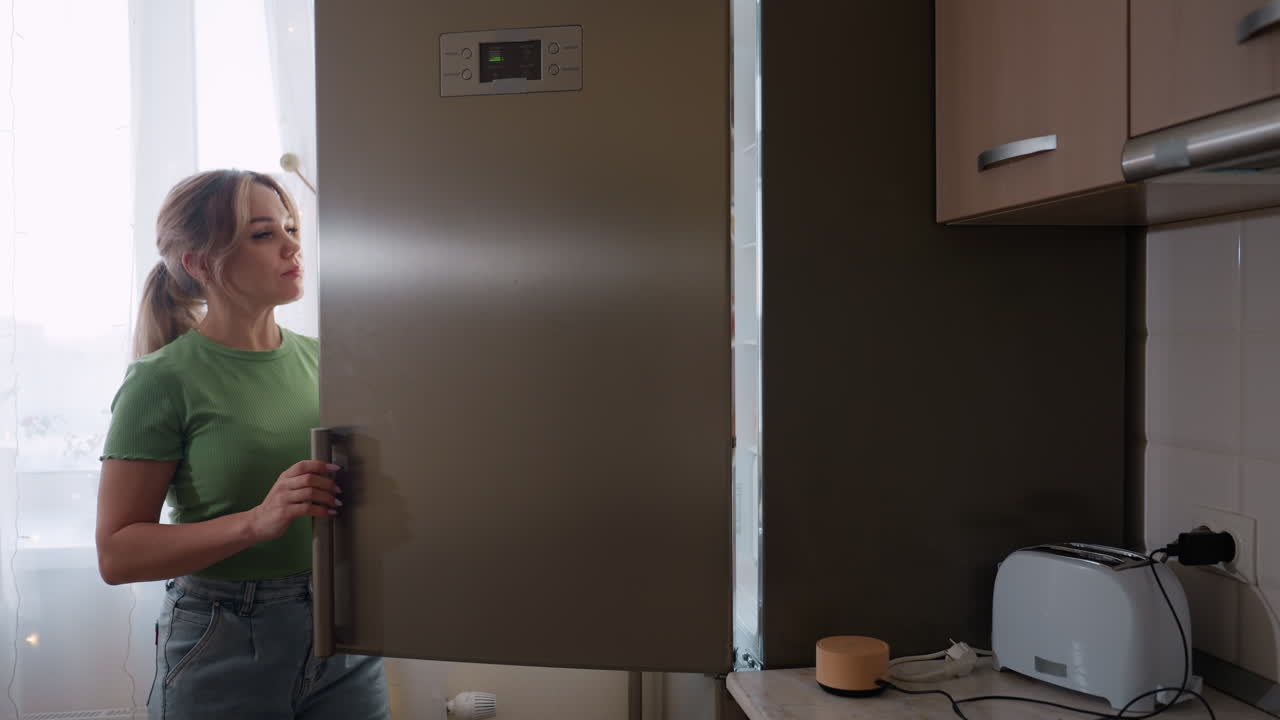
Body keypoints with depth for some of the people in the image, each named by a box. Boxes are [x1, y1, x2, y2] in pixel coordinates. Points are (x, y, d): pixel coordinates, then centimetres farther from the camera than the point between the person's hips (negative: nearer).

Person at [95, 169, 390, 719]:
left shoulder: (318, 359, 3)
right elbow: (117, 555, -13)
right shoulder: (163, 380, -11)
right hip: (224, 650, -4)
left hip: (344, 636, 4)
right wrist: (257, 522, -25)